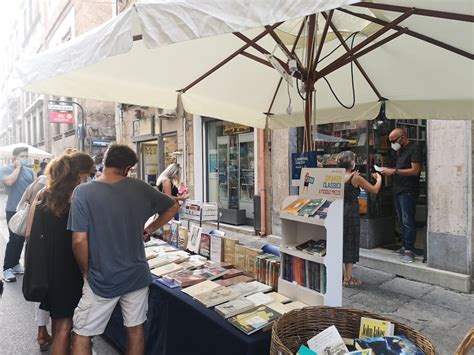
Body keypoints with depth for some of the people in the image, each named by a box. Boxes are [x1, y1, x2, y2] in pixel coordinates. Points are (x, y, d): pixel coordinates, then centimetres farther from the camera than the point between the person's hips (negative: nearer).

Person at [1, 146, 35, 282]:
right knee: (15, 239, -8)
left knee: (22, 238, 12)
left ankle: (15, 264, 25)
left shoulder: (30, 171, 10)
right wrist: (18, 167, -14)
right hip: (14, 210, -5)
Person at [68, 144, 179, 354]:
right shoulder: (140, 188, -7)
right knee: (136, 329, 21)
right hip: (136, 276, 3)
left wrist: (86, 272, -2)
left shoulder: (82, 192, -15)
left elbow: (79, 240, -18)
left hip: (101, 280, -3)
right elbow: (173, 207, 5)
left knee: (81, 335, 16)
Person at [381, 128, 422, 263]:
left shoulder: (414, 149, -8)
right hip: (398, 190, 9)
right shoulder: (400, 151, 19)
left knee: (408, 221, -9)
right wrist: (388, 170, 5)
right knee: (402, 220, 11)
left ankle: (409, 251, -5)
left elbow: (415, 170, -16)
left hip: (408, 191, -9)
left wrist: (394, 171, -15)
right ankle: (404, 247, 19)